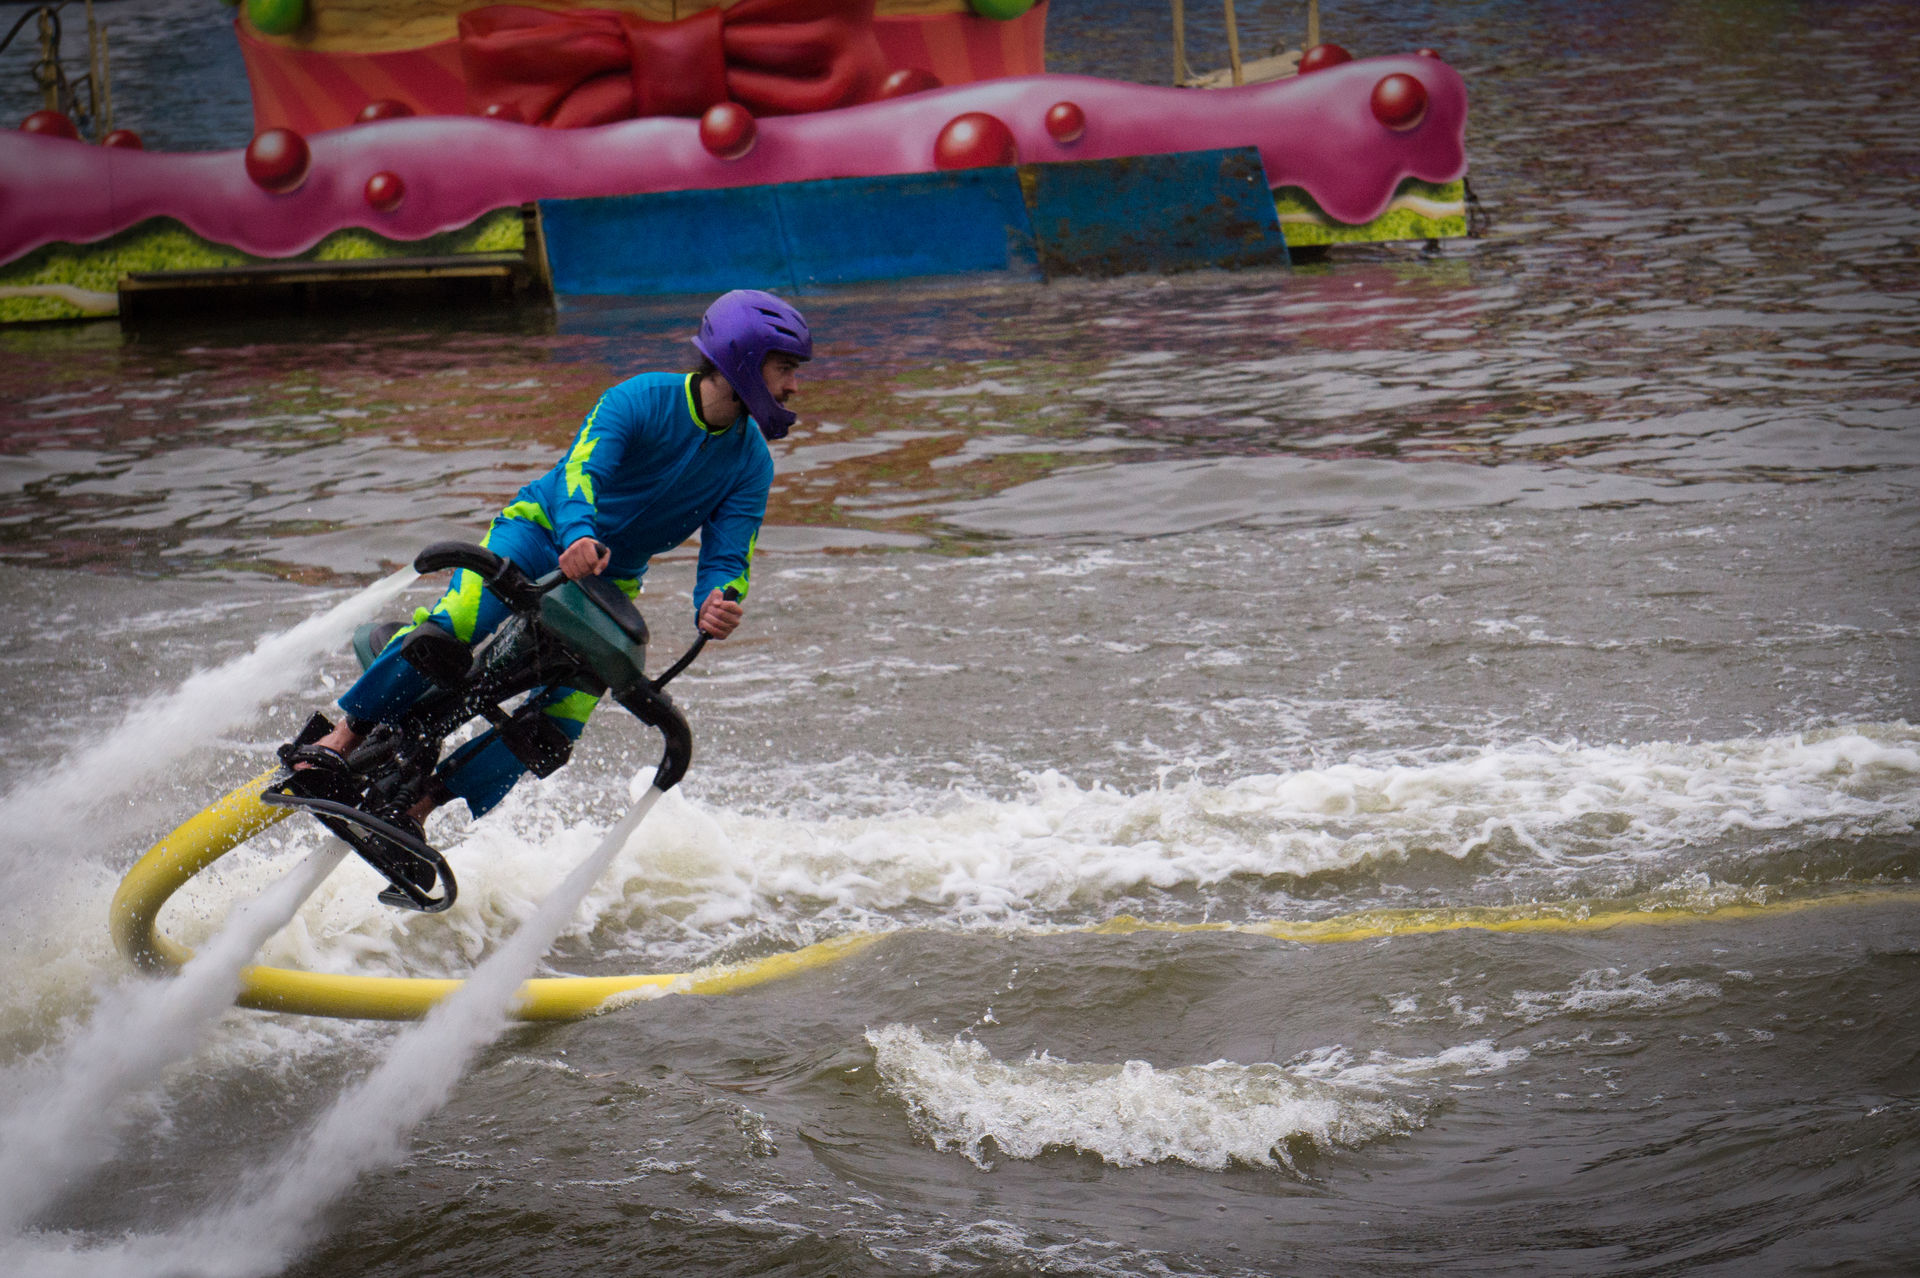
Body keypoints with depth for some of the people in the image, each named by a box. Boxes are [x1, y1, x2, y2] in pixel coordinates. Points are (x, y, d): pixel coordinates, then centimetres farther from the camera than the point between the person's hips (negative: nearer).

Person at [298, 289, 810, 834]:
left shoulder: (751, 463, -7)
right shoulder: (640, 399, -19)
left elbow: (727, 558, -13)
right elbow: (582, 469, -32)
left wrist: (716, 605, -37)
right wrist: (578, 535, -54)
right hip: (542, 528, -4)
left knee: (562, 718, -16)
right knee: (454, 623, -30)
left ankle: (423, 801, -6)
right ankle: (345, 736, -17)